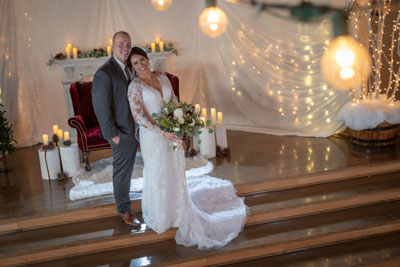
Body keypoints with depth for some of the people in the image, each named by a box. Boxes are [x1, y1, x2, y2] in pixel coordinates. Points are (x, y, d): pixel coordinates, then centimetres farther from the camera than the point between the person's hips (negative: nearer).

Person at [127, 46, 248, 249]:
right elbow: (138, 117, -20)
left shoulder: (162, 77, 3)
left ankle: (176, 206, 42)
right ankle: (158, 214, 32)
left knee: (174, 171, 18)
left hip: (172, 133, 5)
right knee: (157, 175, 9)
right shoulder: (135, 86, -14)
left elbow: (173, 101, 8)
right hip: (152, 136, -5)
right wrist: (162, 133, -25)